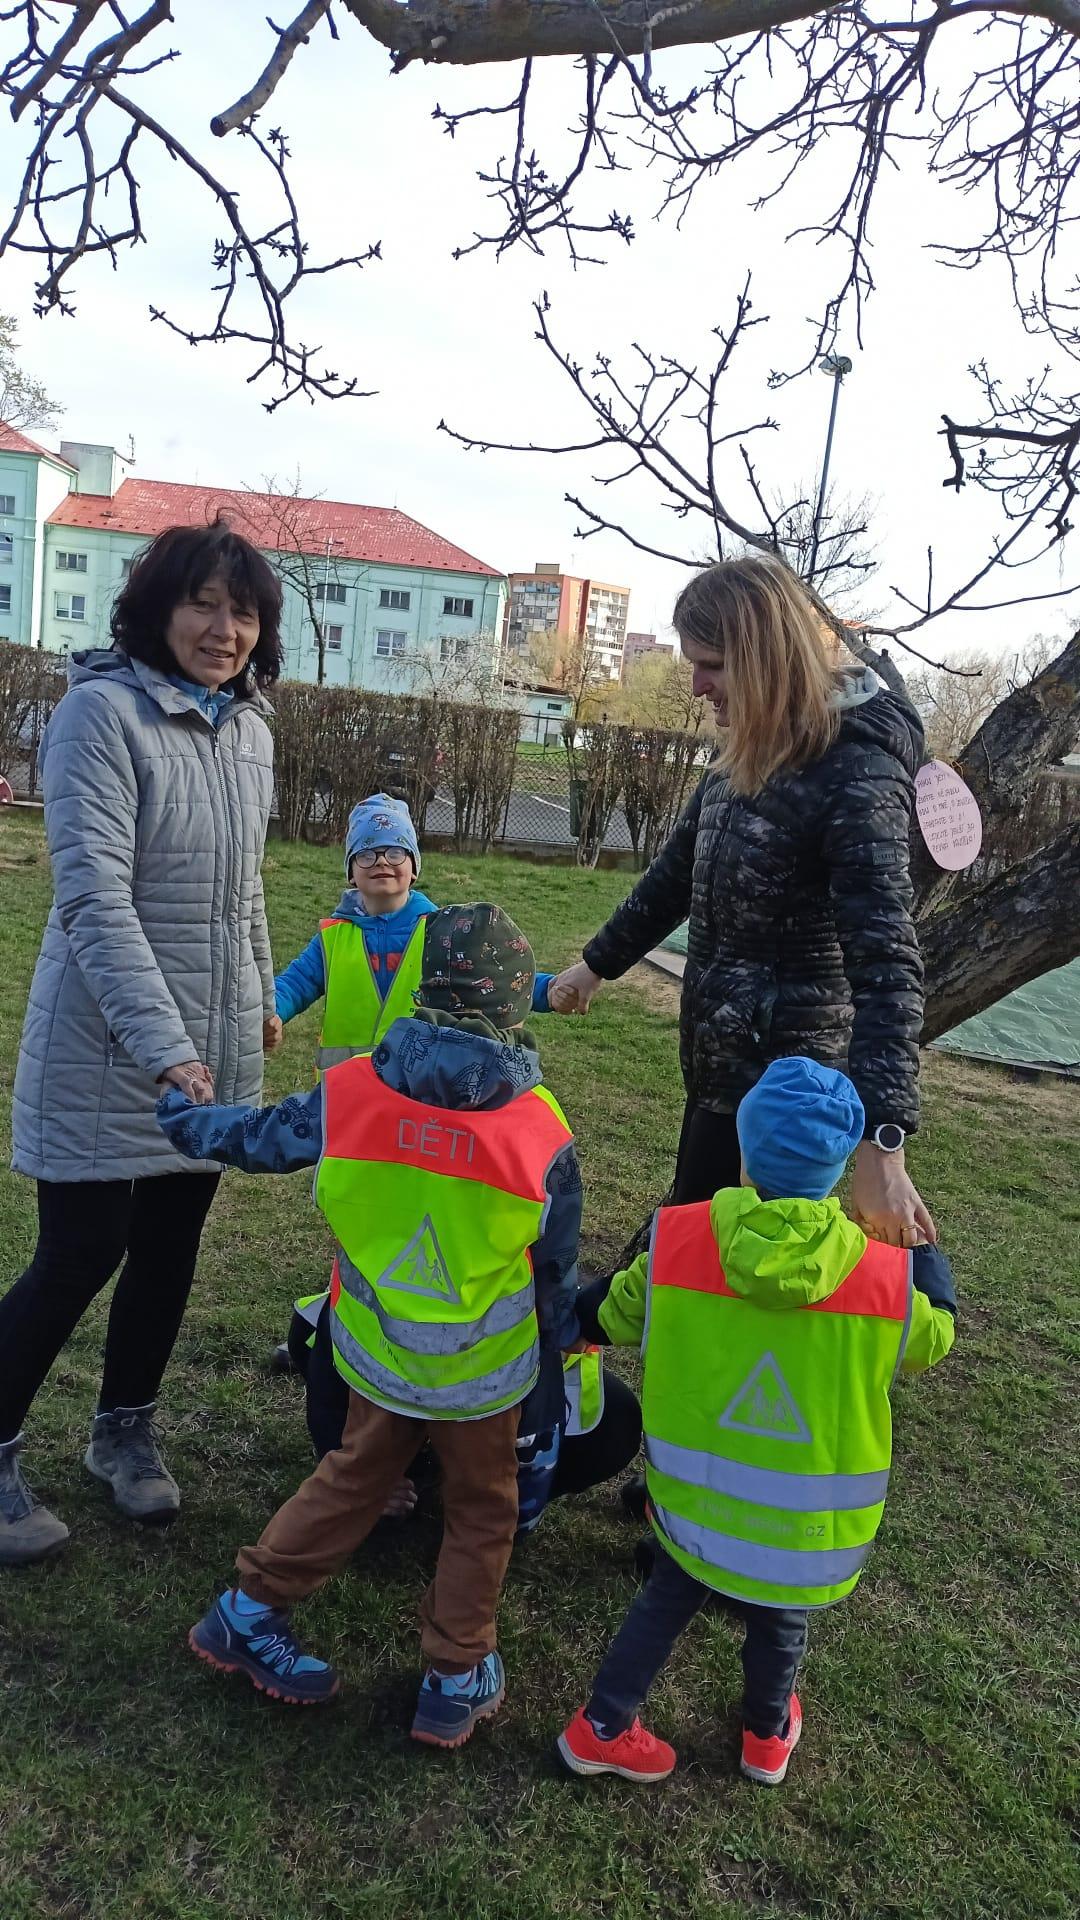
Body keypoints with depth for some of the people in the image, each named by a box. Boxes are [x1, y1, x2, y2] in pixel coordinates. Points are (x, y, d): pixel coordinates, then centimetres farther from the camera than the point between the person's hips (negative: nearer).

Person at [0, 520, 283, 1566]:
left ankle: (124, 1428, 36)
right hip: (108, 1045, -6)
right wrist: (161, 1045, -30)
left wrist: (261, 994, 24)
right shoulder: (102, 711, -14)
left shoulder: (249, 730, 6)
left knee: (171, 1247, 15)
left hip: (216, 1044, 6)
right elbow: (94, 894, -23)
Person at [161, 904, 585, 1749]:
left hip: (376, 1352, 3)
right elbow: (554, 1267, -5)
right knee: (481, 1508, 20)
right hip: (483, 1370, -2)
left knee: (353, 1478, 26)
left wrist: (180, 1116, 22)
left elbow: (258, 1136, 2)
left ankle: (250, 1610, 34)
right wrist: (565, 1340, 14)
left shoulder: (351, 1092, -16)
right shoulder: (540, 1128, -18)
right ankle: (457, 1679, 28)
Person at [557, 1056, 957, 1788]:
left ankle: (601, 1728, 40)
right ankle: (768, 1738, 53)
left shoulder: (677, 1241, -18)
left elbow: (614, 1317, 0)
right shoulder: (888, 1274, -19)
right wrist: (922, 1246, 20)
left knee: (668, 1601, 29)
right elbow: (931, 1337, 4)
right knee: (780, 1622, 29)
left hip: (695, 1505, 0)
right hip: (812, 1530, 0)